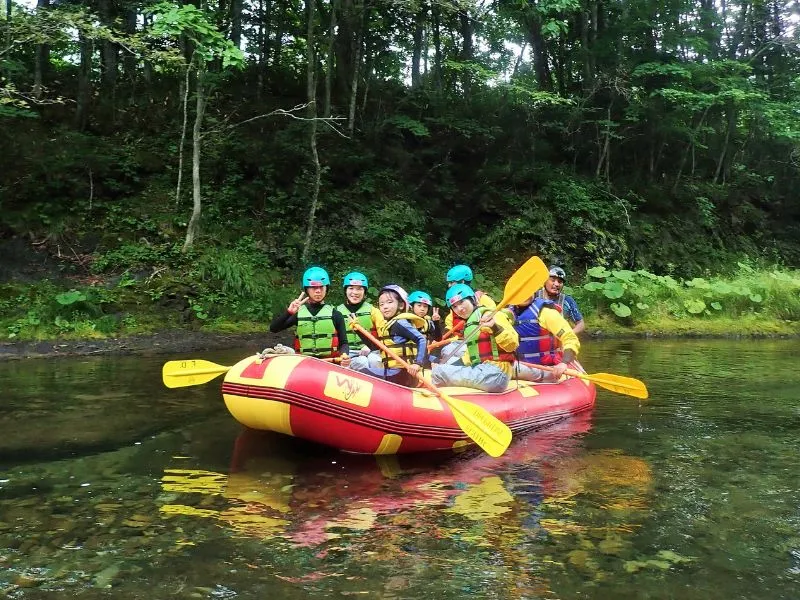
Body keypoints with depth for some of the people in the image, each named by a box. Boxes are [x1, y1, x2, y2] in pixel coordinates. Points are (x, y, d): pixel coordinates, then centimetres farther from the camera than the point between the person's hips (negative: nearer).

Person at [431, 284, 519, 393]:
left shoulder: (490, 316, -7)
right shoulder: (470, 324, 22)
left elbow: (512, 344, -17)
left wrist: (496, 328, -33)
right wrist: (453, 365, 17)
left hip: (495, 374, -10)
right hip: (482, 372, 10)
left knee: (437, 372, -15)